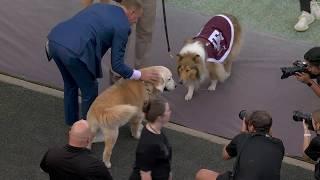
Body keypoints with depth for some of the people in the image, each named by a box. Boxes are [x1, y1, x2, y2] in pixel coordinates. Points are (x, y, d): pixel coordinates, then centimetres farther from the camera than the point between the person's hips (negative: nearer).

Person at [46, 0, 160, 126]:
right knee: (90, 91, 17)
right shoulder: (122, 26, 6)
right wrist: (140, 75, 18)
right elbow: (116, 64, 6)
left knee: (70, 84, 31)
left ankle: (71, 122, 46)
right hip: (73, 50, -8)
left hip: (54, 39, 8)